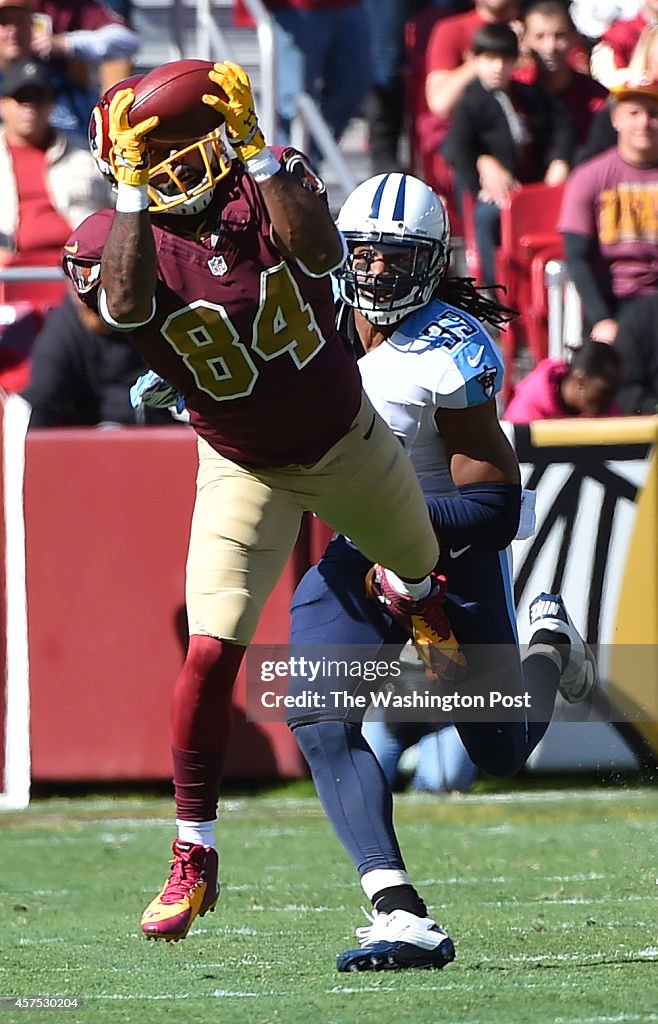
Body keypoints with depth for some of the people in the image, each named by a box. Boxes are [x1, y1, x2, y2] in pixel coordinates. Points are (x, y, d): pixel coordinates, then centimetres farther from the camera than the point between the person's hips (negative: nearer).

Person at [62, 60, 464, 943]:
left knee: (416, 560, 27)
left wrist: (255, 147, -37)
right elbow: (126, 303, -42)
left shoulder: (267, 186, -17)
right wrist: (134, 189, -38)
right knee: (212, 650, -15)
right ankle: (194, 856, -7)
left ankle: (409, 592, 69)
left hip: (350, 441, 2)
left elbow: (322, 250, -38)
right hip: (246, 470, -2)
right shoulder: (115, 240, -19)